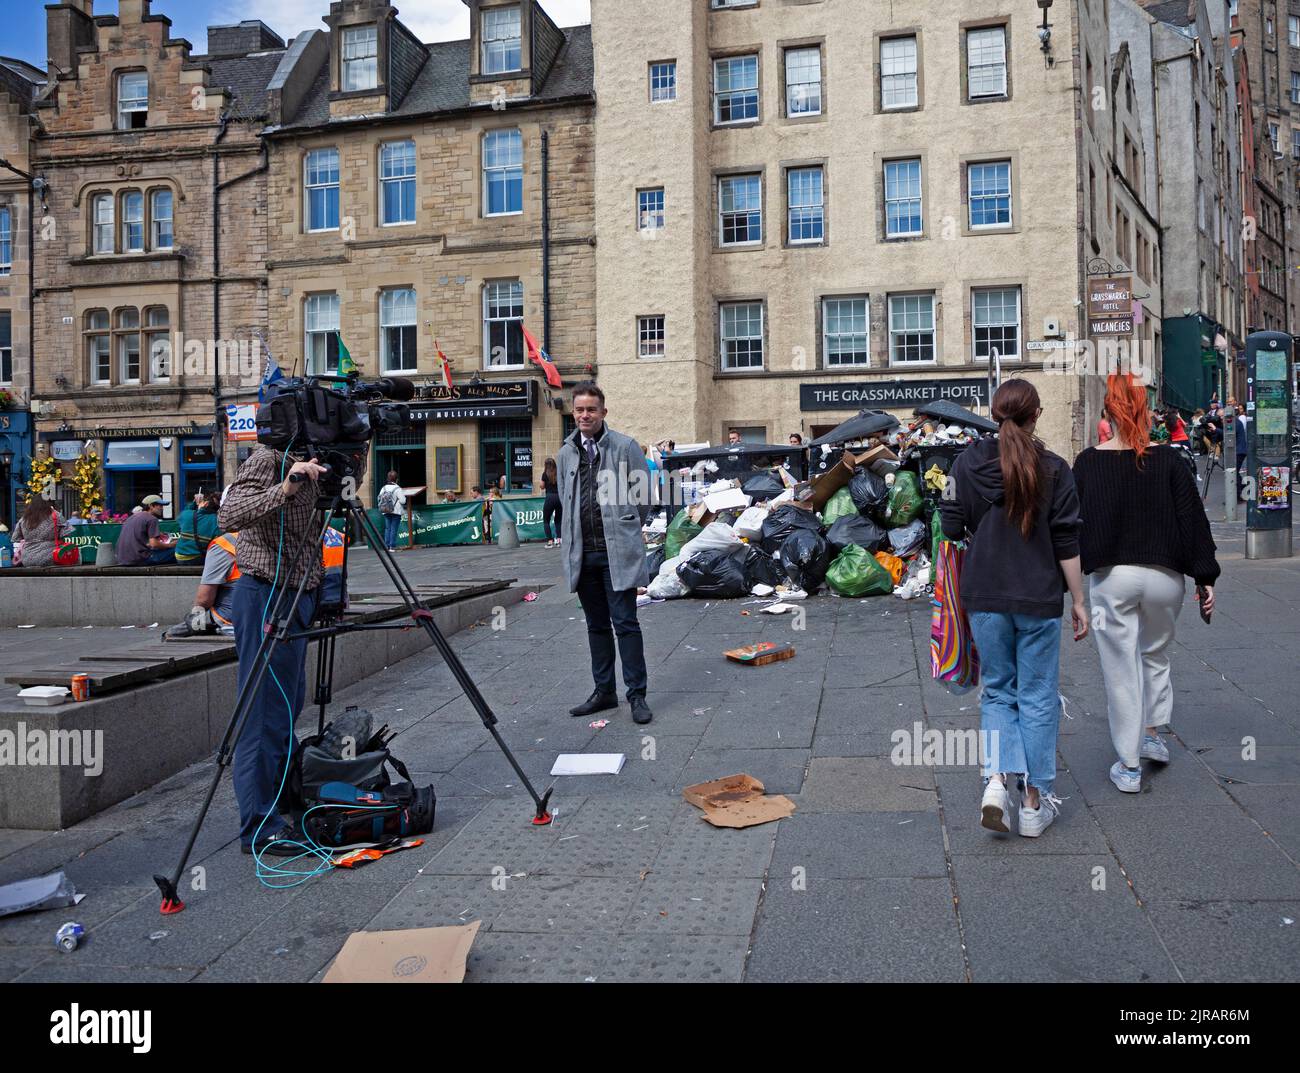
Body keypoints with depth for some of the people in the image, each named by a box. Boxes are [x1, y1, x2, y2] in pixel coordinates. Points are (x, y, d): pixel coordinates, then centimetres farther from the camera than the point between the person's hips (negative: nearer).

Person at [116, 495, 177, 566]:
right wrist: (170, 545, 3)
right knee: (174, 550, -6)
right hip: (140, 560, -9)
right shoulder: (152, 519, -6)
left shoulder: (130, 518, 20)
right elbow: (154, 544, -15)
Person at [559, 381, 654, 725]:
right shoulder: (566, 453, 12)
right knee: (597, 625, 12)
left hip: (618, 551, -5)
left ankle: (637, 694, 2)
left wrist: (626, 531, 7)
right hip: (583, 552, 5)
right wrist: (572, 538, 15)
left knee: (625, 622, -5)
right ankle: (604, 691, 21)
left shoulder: (625, 447, -4)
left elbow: (643, 496, 0)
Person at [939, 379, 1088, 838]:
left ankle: (997, 779, -5)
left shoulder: (969, 462, -2)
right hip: (1039, 598, -1)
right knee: (1038, 696, 9)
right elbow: (1067, 542, -5)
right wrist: (1078, 601, 2)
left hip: (985, 597, 1)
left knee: (997, 690, 15)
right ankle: (1035, 801, 15)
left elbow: (951, 527, -1)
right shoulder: (1053, 468, -5)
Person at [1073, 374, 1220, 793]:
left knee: (1121, 668, 6)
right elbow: (1192, 520, -2)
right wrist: (1206, 578, 3)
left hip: (1110, 577, -1)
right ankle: (1153, 734, 29)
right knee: (1156, 655, 26)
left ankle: (1129, 766, 11)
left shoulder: (1088, 462, -5)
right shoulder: (1168, 460, -4)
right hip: (1163, 576, 1)